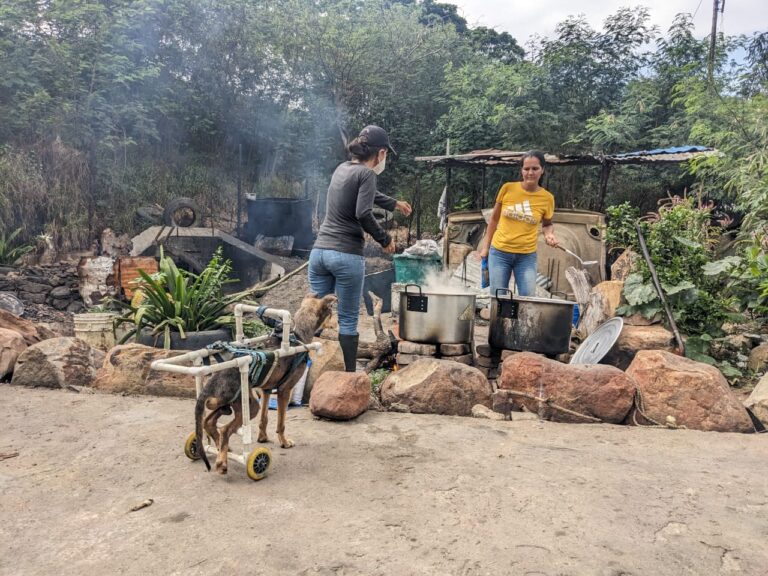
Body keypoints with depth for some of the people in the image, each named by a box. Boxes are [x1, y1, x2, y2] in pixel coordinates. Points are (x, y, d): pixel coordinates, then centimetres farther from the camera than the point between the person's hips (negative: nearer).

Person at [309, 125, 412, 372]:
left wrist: (394, 204, 47)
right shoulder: (366, 173, -8)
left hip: (319, 251, 7)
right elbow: (363, 214, -20)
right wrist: (385, 239, -5)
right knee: (348, 321, 3)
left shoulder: (342, 168, 17)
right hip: (347, 256, -7)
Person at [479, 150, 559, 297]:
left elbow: (547, 224, 14)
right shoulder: (507, 188, -5)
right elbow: (494, 219, 6)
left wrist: (549, 234, -9)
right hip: (499, 252, 0)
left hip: (527, 256, 0)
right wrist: (485, 246, 6)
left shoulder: (547, 198, -3)